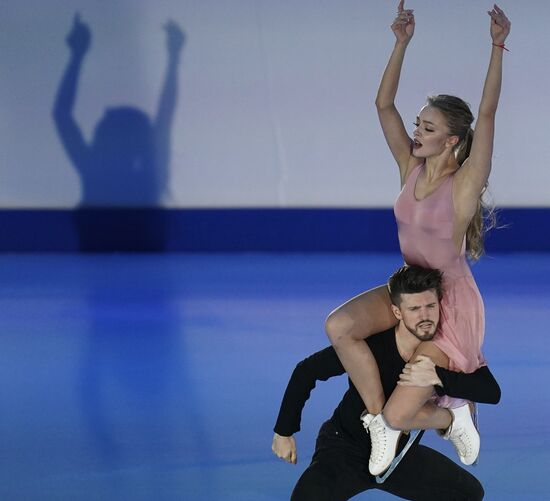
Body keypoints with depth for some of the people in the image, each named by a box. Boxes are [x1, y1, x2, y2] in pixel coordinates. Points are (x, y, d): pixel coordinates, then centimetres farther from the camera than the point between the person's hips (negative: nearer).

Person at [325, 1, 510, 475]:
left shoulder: (465, 184, -19)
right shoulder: (411, 168, -3)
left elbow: (487, 114, -29)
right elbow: (384, 104, -6)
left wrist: (498, 48, -34)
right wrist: (402, 42, -13)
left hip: (452, 303, -6)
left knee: (399, 415, -13)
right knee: (339, 326, -23)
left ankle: (456, 409, 21)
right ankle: (380, 420, -5)